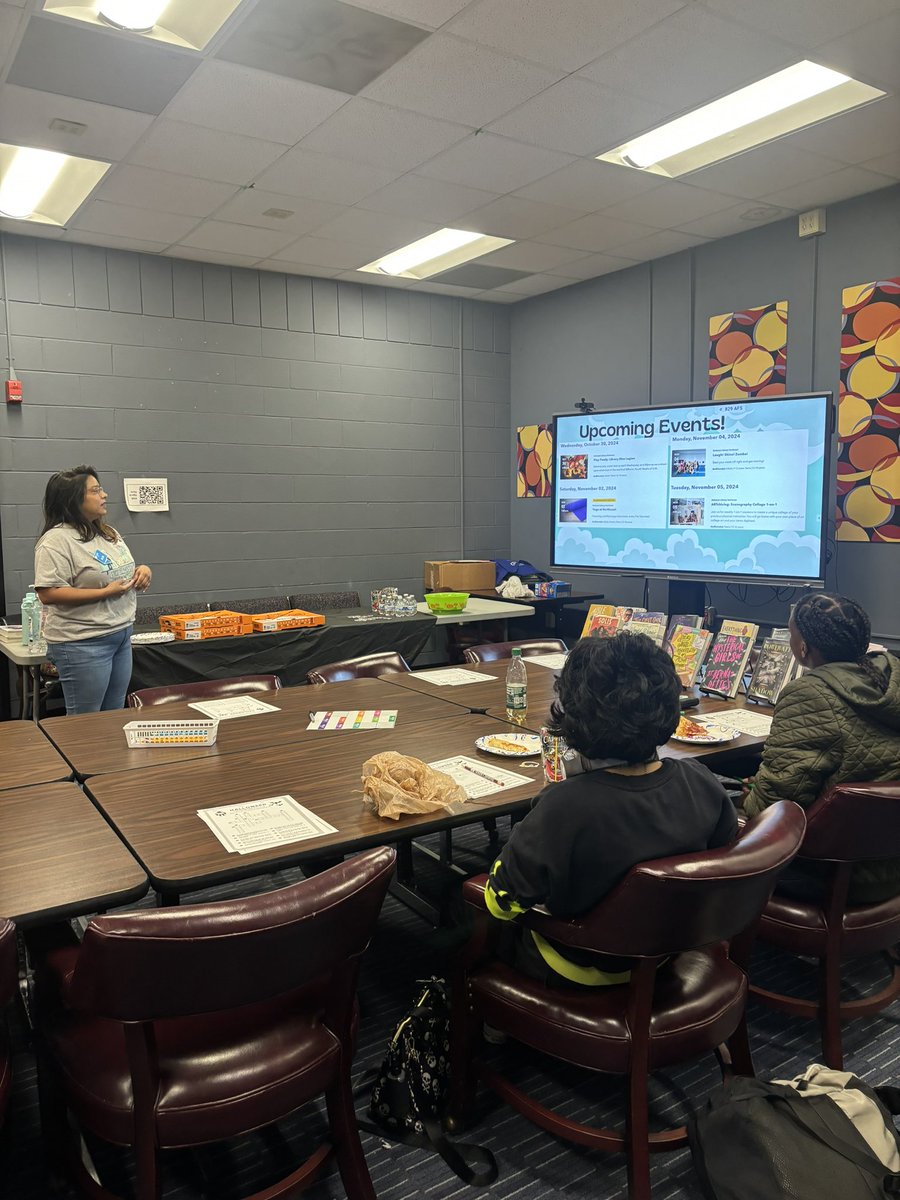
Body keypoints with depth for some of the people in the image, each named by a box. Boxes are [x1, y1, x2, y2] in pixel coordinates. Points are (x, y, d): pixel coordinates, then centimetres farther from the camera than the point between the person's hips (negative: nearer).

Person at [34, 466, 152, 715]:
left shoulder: (108, 533, 12)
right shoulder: (56, 540, -14)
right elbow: (48, 594, -22)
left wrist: (142, 571, 2)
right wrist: (105, 592, -22)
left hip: (122, 635, 8)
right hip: (82, 643, -8)